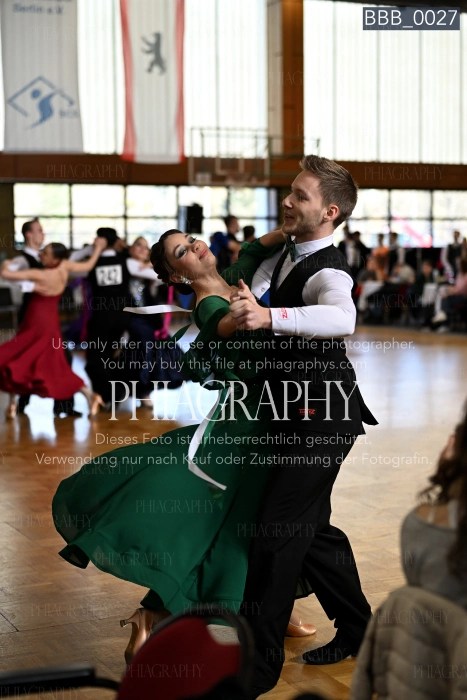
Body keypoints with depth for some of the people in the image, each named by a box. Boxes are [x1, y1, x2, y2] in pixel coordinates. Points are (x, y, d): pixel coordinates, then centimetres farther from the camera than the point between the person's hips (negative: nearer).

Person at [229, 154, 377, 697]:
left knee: (277, 530, -8)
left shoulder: (328, 271, -21)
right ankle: (356, 630, 34)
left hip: (322, 415, -10)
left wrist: (269, 318, -57)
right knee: (311, 526, 18)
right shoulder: (288, 255, 8)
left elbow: (341, 318, -46)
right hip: (301, 412, 10)